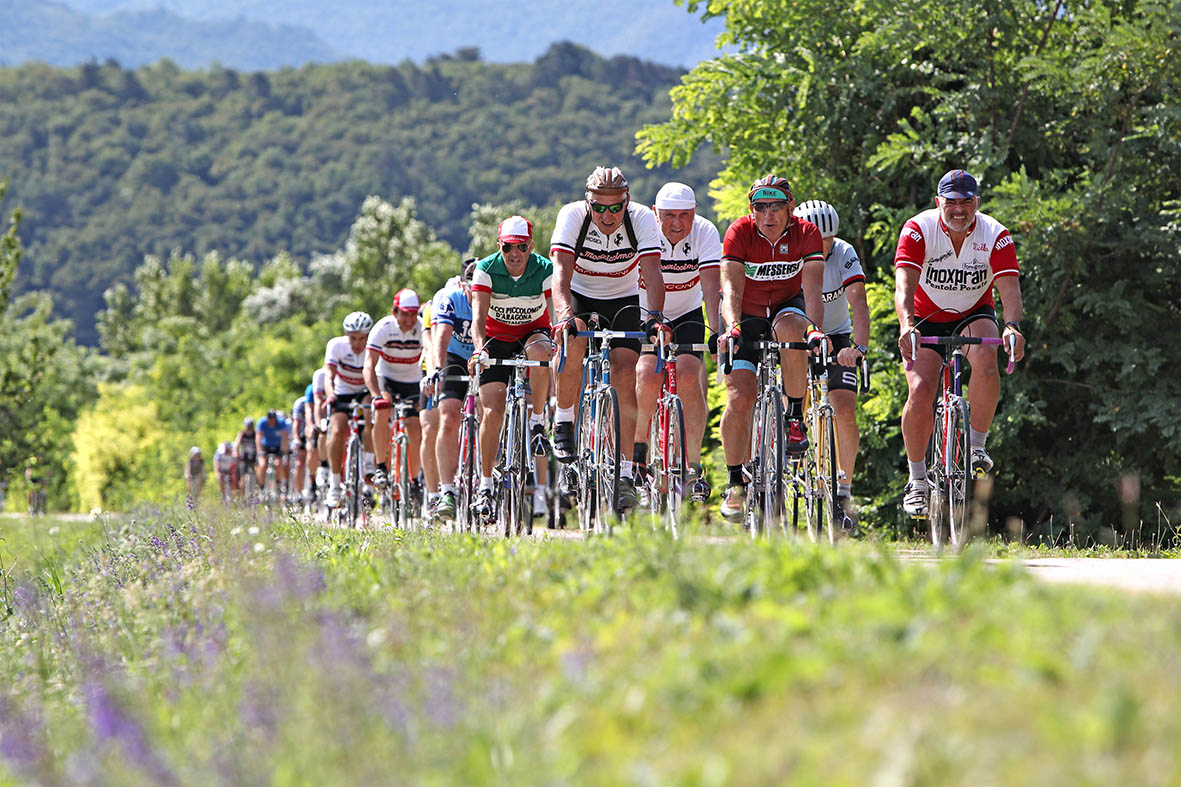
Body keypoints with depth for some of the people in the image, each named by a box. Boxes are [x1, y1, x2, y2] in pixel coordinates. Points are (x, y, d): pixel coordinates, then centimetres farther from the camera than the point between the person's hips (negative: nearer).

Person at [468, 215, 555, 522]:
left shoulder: (545, 270, -17)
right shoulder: (486, 269, -17)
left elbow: (556, 313, -24)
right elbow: (479, 315, -25)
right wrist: (480, 347, -44)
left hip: (533, 333, 0)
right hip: (497, 339, 0)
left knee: (540, 351, -39)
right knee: (492, 412, -14)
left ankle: (538, 423, -21)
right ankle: (485, 485, -2)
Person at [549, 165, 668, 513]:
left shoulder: (642, 219, -22)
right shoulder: (572, 216, -24)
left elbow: (652, 272, -32)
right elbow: (562, 272, -34)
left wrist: (656, 316, -49)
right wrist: (565, 314, -51)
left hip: (624, 301, 1)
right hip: (581, 298, -1)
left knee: (624, 375, -17)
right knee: (573, 341, -33)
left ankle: (625, 474, -13)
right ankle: (564, 422, -12)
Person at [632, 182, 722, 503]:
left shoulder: (705, 232, -18)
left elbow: (711, 285, -26)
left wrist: (715, 330, -39)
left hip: (687, 314, 1)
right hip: (643, 313, -1)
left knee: (688, 376, -21)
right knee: (648, 375, -25)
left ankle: (694, 467, -13)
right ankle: (638, 449, -3)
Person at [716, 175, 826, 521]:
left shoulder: (807, 234, -17)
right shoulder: (740, 232, -20)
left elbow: (812, 289, -27)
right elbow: (731, 289, -29)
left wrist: (814, 327, -45)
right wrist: (732, 326, -47)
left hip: (787, 308, 0)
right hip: (746, 317, 0)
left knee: (789, 329, -37)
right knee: (740, 399, -15)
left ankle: (795, 417, -19)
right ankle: (735, 483, -1)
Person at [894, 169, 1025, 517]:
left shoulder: (995, 235, -17)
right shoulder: (918, 230, -20)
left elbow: (1009, 287, -28)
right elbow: (904, 284, -32)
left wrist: (1012, 326, -49)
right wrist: (907, 325, -52)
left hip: (974, 315, 1)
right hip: (926, 319, -1)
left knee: (985, 358, -33)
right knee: (920, 391, -19)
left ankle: (977, 446, -17)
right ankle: (917, 482, -5)